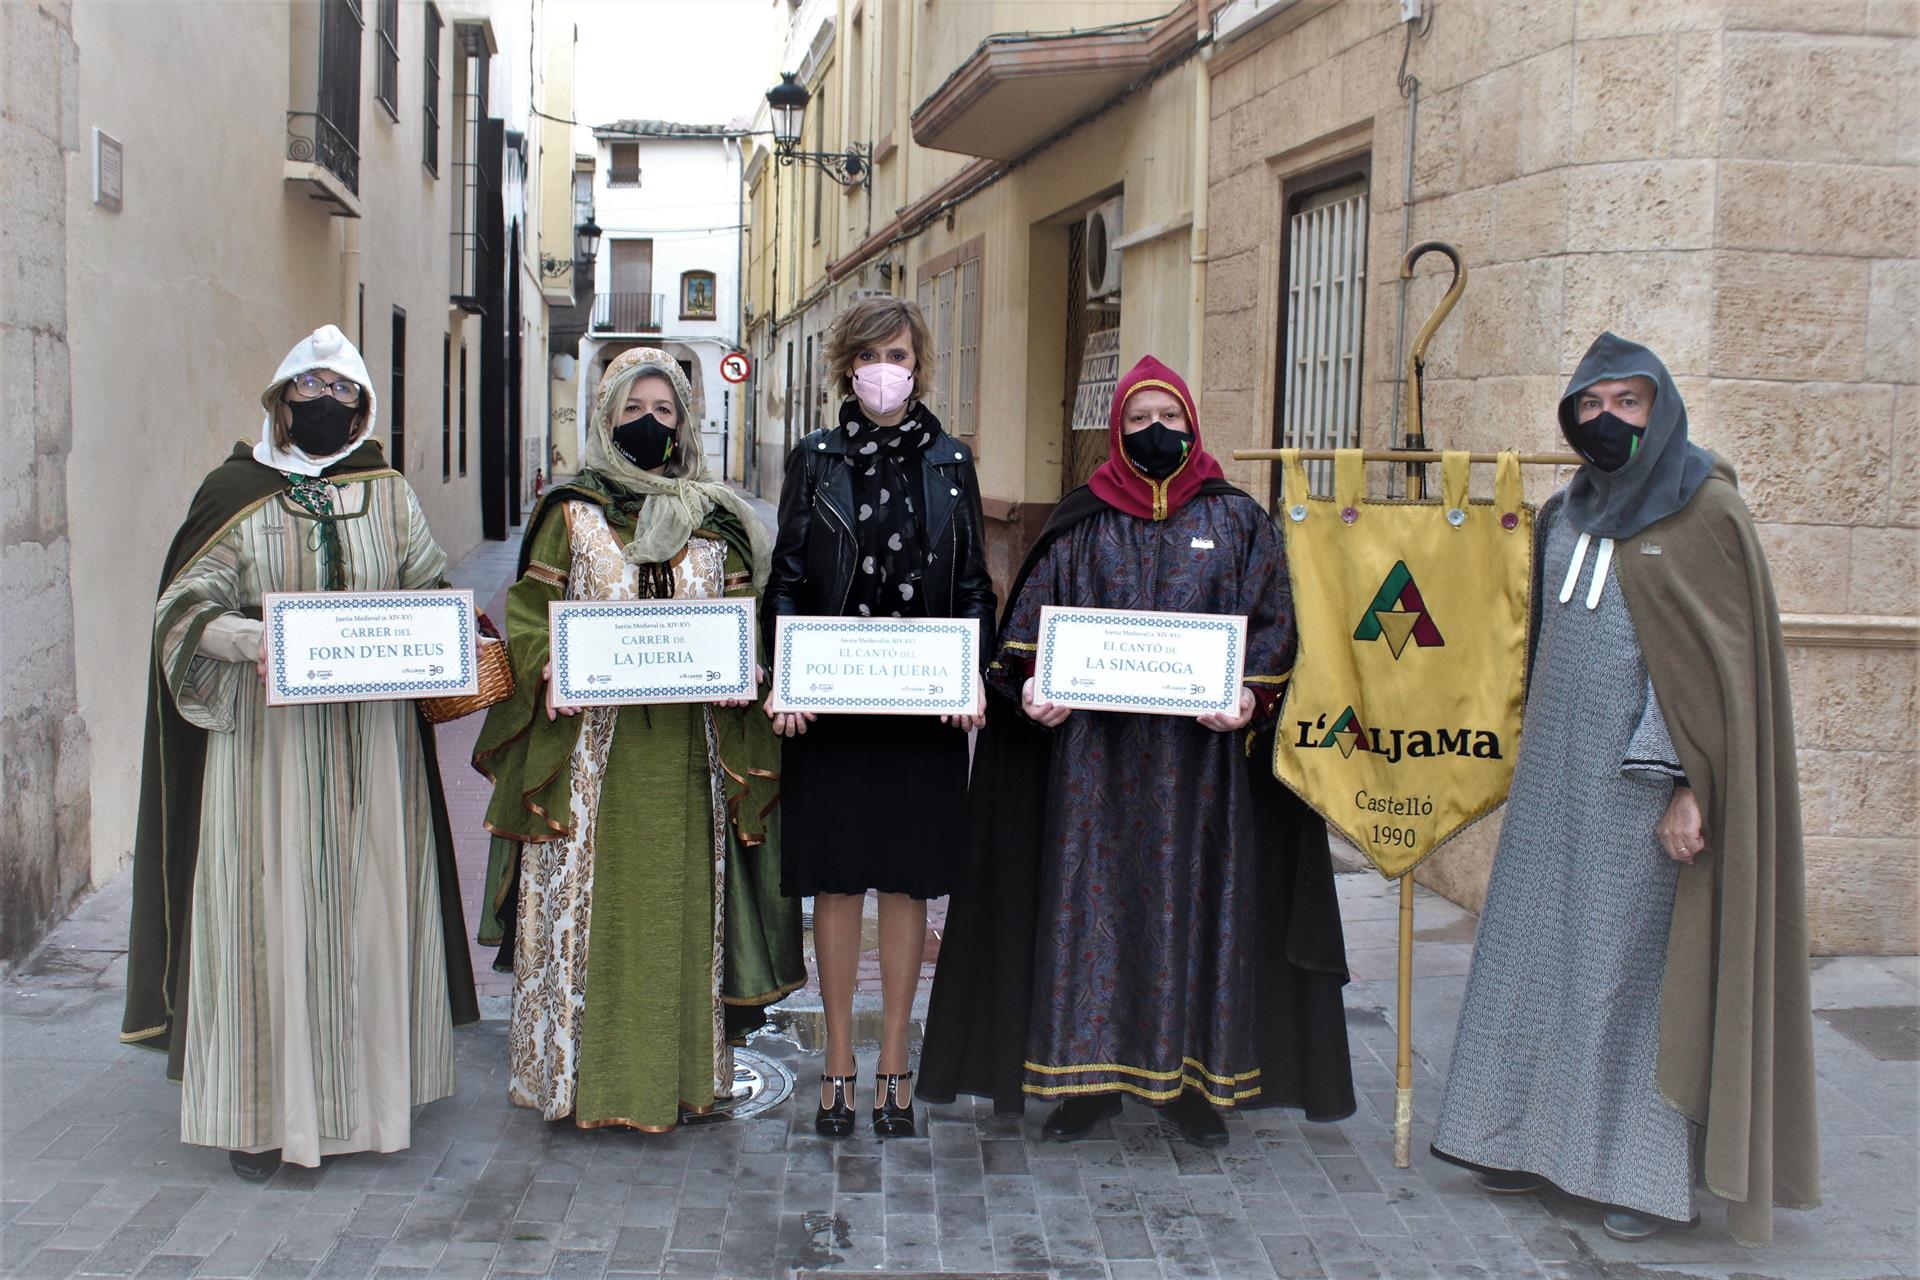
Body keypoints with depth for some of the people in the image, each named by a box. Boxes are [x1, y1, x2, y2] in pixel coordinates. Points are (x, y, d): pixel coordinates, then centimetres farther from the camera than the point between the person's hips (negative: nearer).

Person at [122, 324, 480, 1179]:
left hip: (370, 745, 3)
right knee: (269, 910, -2)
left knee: (369, 904, 6)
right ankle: (265, 1108, 9)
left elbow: (432, 593, 11)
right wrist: (255, 641, -23)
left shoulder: (389, 496, 8)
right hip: (266, 739, -2)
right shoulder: (237, 493, 1)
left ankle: (366, 1083, 20)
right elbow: (185, 608, -4)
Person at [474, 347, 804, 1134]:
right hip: (591, 743, -1)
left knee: (681, 900, 4)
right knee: (587, 897, 0)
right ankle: (580, 1074, 12)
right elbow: (530, 611, 3)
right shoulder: (572, 514, 6)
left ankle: (680, 1073, 15)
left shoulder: (716, 523, 10)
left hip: (686, 750, 1)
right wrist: (550, 674, -15)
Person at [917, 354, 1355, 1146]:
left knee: (1194, 899, 4)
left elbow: (1274, 624, 2)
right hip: (1096, 751, 1)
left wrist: (1249, 697, -15)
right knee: (1094, 897, 2)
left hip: (1200, 752, 0)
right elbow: (1031, 627, 4)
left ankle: (1196, 1077, 15)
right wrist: (1033, 687, -15)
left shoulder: (1237, 520, 7)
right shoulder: (1081, 526, 8)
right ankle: (1090, 1075, 12)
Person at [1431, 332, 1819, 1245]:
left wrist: (1692, 785, -18)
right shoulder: (1565, 514, 12)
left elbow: (1724, 661, -13)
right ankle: (1535, 1137, 22)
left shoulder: (1705, 511, -8)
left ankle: (1646, 1171, 12)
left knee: (1636, 960, 0)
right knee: (1539, 948, 9)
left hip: (1645, 786, -6)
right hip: (1558, 776, 7)